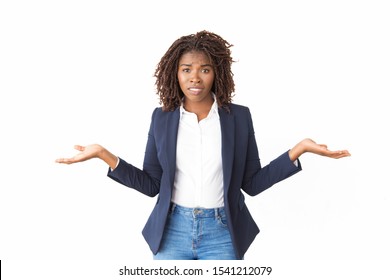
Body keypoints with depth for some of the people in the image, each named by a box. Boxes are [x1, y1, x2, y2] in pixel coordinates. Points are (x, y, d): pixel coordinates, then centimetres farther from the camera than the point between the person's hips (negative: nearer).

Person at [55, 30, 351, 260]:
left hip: (222, 233, 0)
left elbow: (252, 183, -1)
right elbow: (151, 184, 1)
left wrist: (299, 149, -11)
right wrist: (104, 154, -8)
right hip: (172, 230, 1)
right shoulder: (162, 117, 0)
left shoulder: (239, 116, -2)